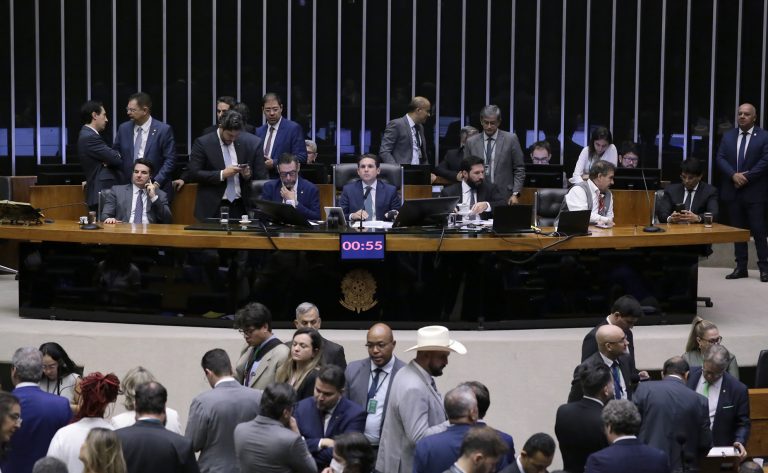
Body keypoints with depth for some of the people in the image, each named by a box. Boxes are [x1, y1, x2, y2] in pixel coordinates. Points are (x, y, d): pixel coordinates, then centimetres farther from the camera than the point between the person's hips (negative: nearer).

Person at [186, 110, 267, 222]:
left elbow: (261, 175, 9)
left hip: (241, 206, 2)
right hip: (213, 208, -2)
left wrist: (249, 175, -14)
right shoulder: (203, 143, -5)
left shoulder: (250, 142, 3)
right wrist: (222, 174, -17)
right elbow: (192, 173, -9)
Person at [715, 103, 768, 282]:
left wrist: (746, 177, -15)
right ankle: (741, 267, 11)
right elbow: (720, 158, 4)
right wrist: (734, 175, -13)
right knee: (738, 230, 7)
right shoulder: (728, 136, 11)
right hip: (733, 191, 4)